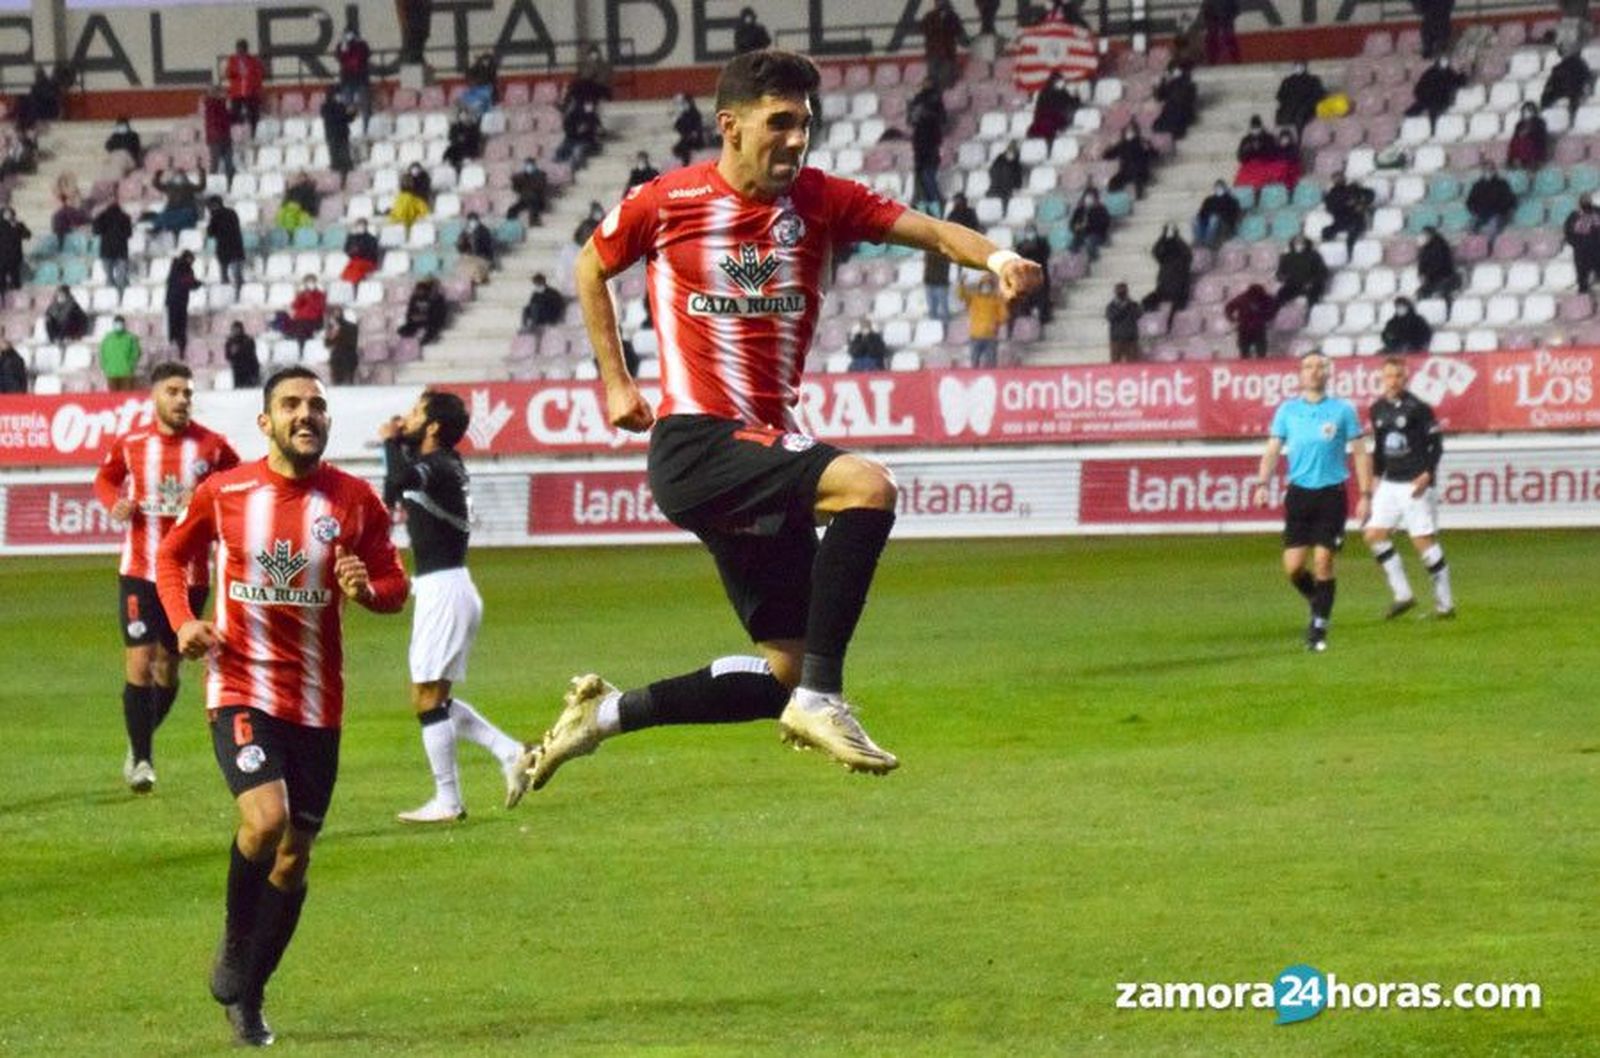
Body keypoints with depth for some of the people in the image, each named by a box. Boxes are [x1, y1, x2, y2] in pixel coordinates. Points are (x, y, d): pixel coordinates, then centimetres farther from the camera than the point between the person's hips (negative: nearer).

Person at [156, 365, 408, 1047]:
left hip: (317, 702, 3)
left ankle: (247, 995, 25)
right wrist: (183, 621, -3)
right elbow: (171, 557, 14)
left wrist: (367, 589, -17)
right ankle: (234, 944, 2)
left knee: (294, 854, 7)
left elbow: (395, 586, 6)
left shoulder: (354, 501, -1)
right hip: (241, 689, -3)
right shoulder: (223, 493, -2)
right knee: (265, 818, -25)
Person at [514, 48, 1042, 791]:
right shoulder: (665, 202, -3)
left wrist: (994, 257, -31)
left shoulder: (819, 201, 3)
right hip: (695, 448, -6)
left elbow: (927, 229, -11)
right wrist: (615, 381, 14)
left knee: (785, 673, 6)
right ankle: (821, 698, -27)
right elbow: (592, 268, 16)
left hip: (769, 448, 6)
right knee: (865, 487, -30)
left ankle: (605, 714, 24)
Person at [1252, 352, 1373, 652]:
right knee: (1293, 566, -3)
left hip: (1331, 494, -2)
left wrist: (1365, 495, -2)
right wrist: (1263, 484, -8)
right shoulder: (1288, 410, 7)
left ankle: (1319, 629, 2)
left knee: (1322, 562, -7)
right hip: (1299, 492, 2)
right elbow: (1273, 450, 7)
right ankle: (1319, 604, 26)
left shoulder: (1342, 410, 2)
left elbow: (1360, 453, 4)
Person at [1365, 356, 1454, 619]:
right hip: (1390, 484, 7)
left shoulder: (1418, 408, -9)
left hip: (1416, 484, -7)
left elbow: (1436, 443, -8)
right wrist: (1376, 477, 18)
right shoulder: (1378, 409, 9)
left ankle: (1445, 602, 5)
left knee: (1423, 540, -6)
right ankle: (1402, 594, 4)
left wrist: (1427, 474, -17)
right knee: (1373, 534, -4)